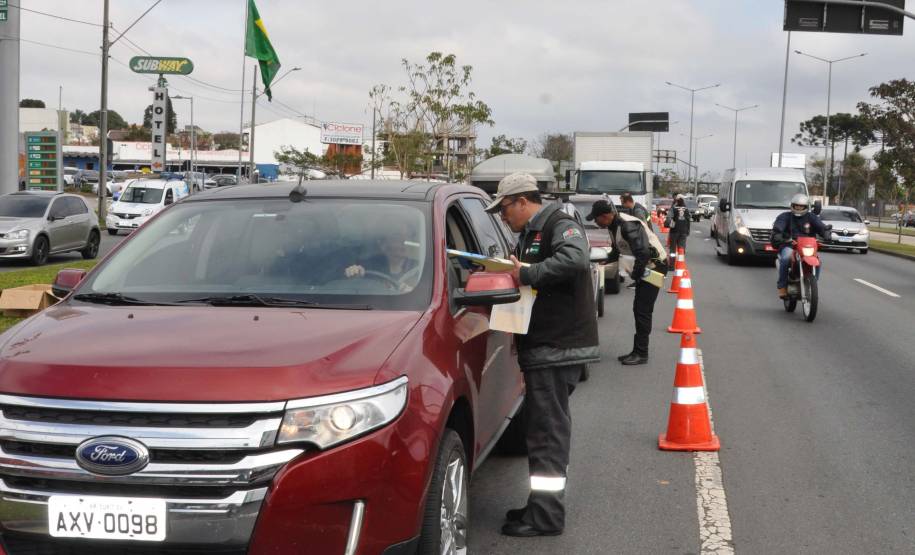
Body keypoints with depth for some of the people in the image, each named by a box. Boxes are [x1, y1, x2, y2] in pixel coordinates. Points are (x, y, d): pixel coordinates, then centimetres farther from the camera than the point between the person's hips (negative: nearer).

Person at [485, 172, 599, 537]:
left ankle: (545, 516, -2)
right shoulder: (529, 234, 21)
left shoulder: (560, 225, -10)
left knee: (547, 431, -7)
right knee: (547, 428, 16)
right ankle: (542, 506, 26)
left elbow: (575, 260, -31)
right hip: (544, 346, 10)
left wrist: (526, 274, -24)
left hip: (558, 347, -10)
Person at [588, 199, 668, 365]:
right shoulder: (614, 226, 4)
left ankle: (641, 354, -3)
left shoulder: (628, 226, -28)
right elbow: (619, 249, 18)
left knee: (643, 310, -9)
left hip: (655, 265, -10)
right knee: (638, 308, 12)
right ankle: (637, 351, 19)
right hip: (644, 267, 10)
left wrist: (635, 274, -23)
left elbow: (643, 252, -35)